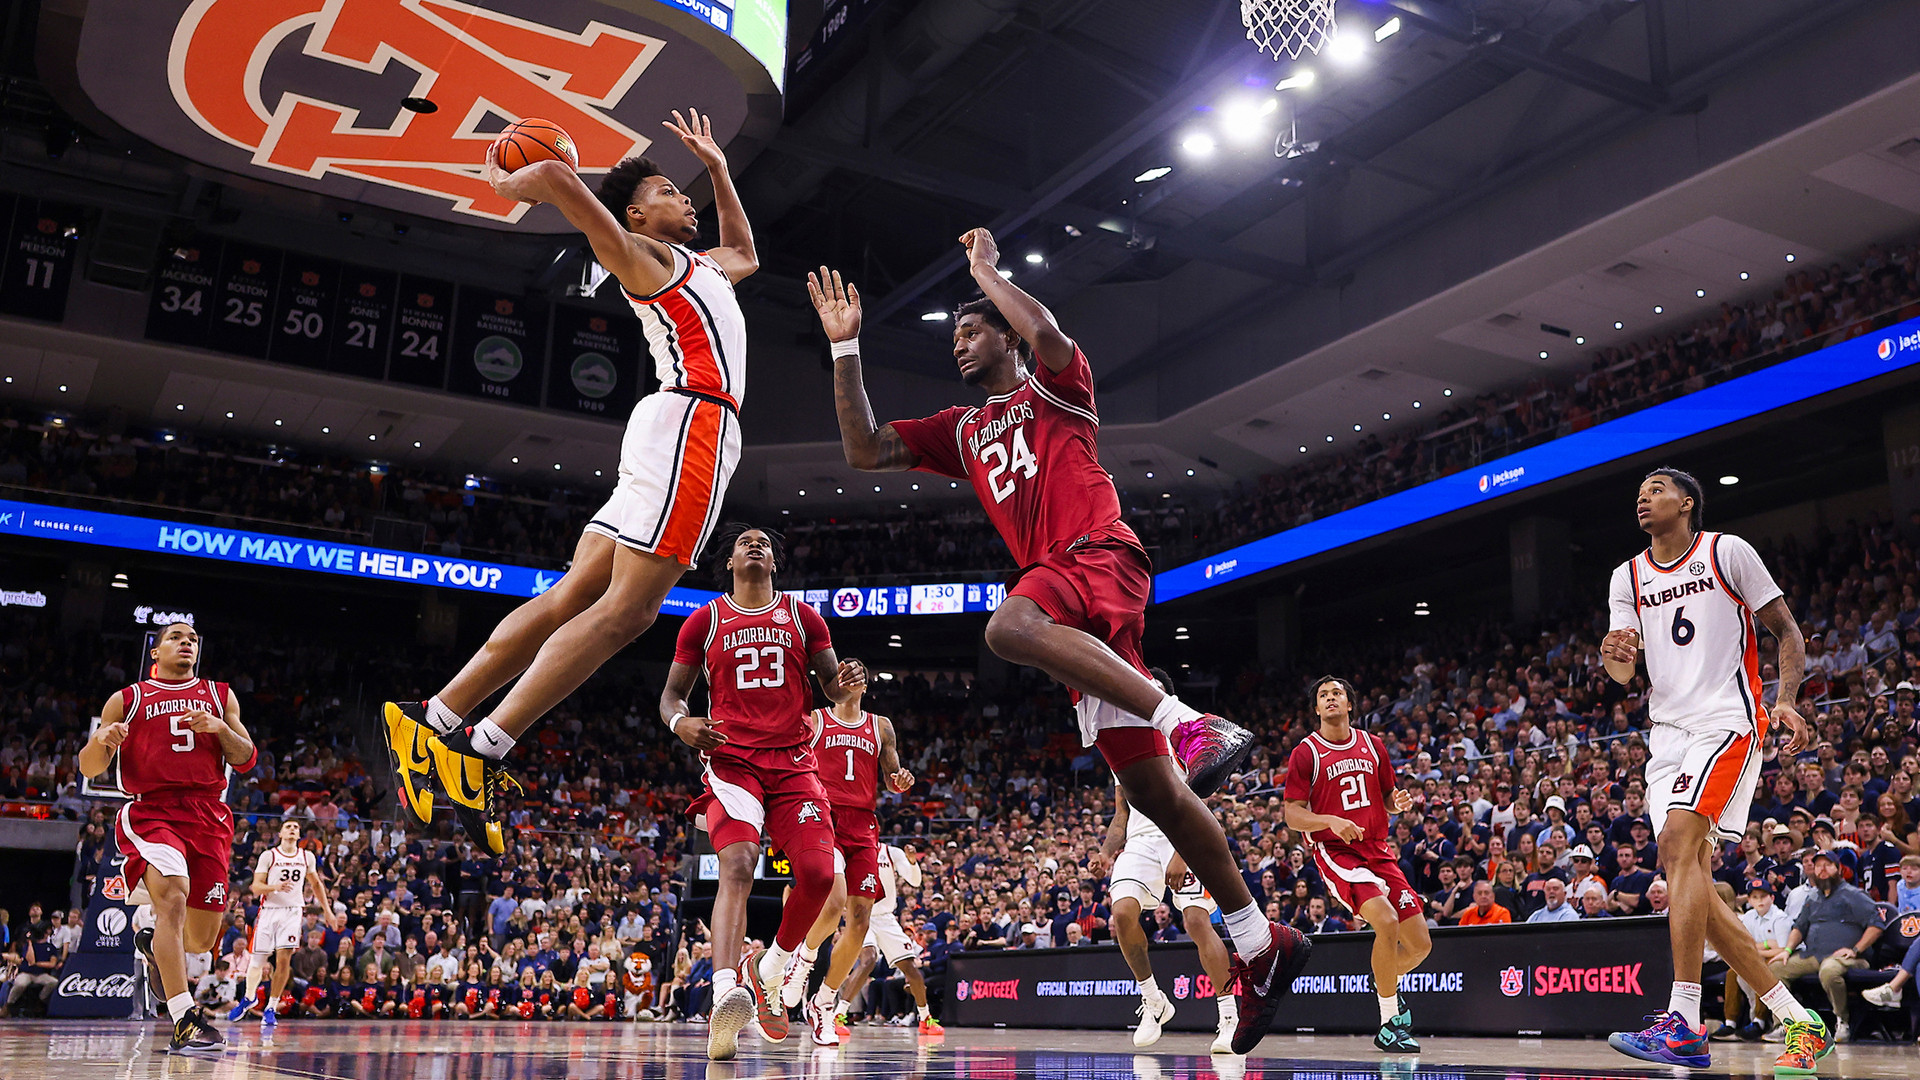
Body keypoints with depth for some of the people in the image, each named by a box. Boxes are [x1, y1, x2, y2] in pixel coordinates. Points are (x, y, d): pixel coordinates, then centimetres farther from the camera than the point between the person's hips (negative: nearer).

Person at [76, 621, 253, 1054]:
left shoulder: (220, 696, 16)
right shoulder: (126, 700, 11)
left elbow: (246, 760, 10)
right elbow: (89, 769, 7)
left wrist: (218, 728, -9)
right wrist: (100, 739, -15)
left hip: (209, 817, 3)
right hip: (150, 812, -3)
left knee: (202, 938, 5)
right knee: (173, 897, -30)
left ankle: (154, 942, 43)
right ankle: (184, 1022, -33)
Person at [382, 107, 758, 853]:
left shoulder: (697, 265, 31)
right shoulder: (638, 253, 4)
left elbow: (745, 254, 50)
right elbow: (559, 175, -9)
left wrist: (717, 168, 42)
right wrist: (506, 184, 12)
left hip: (683, 435, 9)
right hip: (691, 422, -9)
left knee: (571, 597, 3)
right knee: (624, 608, -16)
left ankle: (433, 721, 2)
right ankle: (482, 751, -21)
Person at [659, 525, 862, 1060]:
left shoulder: (803, 617, 12)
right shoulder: (704, 621, 9)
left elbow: (833, 686, 14)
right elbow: (671, 695, 12)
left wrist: (847, 684, -11)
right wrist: (681, 723, -12)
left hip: (794, 763, 2)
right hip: (732, 760, -2)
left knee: (818, 873, -13)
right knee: (737, 865, -26)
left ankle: (769, 973, 14)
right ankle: (727, 995, -39)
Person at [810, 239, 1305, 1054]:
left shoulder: (1054, 386, 12)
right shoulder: (961, 432, 29)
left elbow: (1047, 334, -12)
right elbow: (863, 451, 22)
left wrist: (988, 272, 4)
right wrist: (845, 347, 19)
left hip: (1100, 555, -6)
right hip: (1067, 600, 6)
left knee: (1007, 626, -38)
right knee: (1148, 785, 0)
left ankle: (1189, 723, -36)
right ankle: (1261, 946, 6)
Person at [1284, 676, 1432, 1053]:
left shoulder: (1373, 746, 11)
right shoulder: (1306, 753, -4)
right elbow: (1292, 815, -6)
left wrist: (1399, 802, -3)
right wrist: (1331, 821, -24)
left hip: (1378, 850, 5)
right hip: (1335, 852, -5)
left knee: (1420, 944, 2)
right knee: (1386, 921, -28)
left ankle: (1387, 982, 38)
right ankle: (1389, 1023, -11)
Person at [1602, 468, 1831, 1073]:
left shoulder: (1728, 552, 1)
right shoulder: (1628, 578, 14)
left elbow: (1786, 630, 2)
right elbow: (1623, 673, 10)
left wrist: (1787, 702, -13)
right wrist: (1613, 653, -15)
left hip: (1727, 721, -6)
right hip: (1667, 733, 6)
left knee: (1678, 843, -26)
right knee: (1690, 882, -1)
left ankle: (1684, 1027, -29)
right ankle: (1800, 1022, 11)